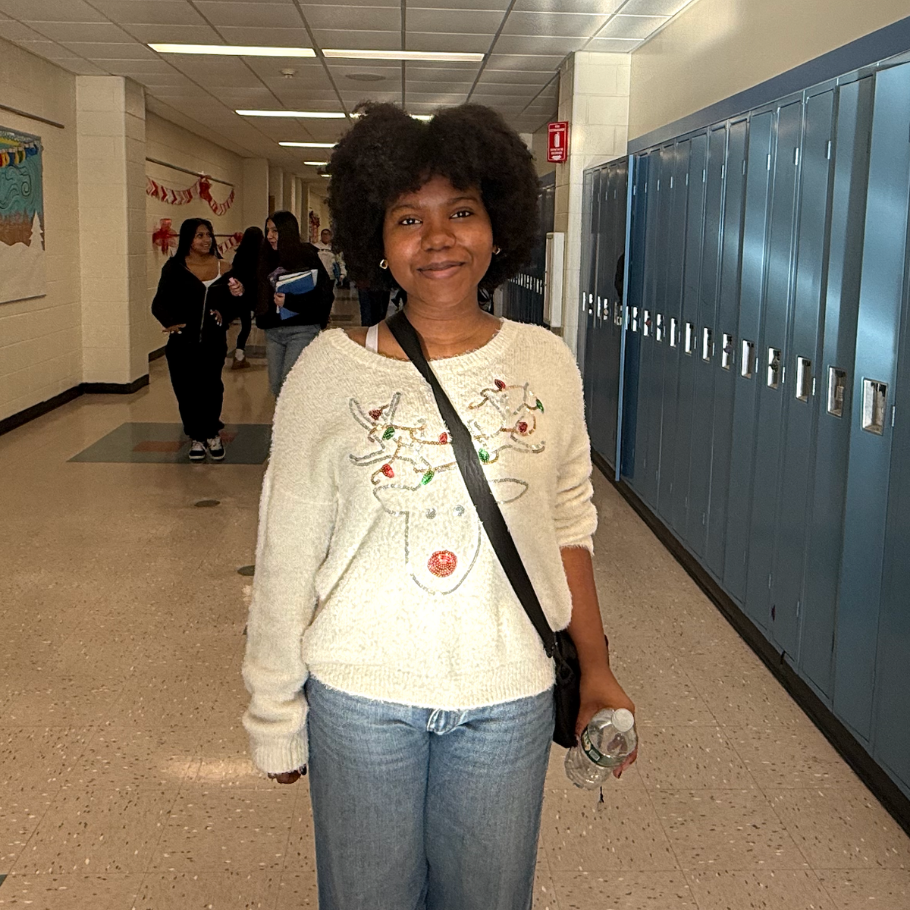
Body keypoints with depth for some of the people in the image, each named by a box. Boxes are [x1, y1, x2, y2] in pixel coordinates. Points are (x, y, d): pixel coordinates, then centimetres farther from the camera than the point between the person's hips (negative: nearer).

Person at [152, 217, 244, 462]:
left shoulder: (224, 269, 7)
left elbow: (231, 308, 12)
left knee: (211, 386, -15)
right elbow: (160, 303, -3)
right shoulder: (175, 268, 2)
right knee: (187, 391, 0)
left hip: (213, 343, 0)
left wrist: (236, 296, -10)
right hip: (182, 342, 0)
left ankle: (212, 434, 7)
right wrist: (170, 322, -21)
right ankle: (196, 437, 21)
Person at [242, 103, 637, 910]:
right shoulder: (330, 369, -8)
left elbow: (569, 528, 7)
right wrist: (276, 711, 1)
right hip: (360, 693, -1)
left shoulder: (546, 362, -2)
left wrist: (595, 667, 9)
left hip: (508, 698, 2)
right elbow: (287, 553, -3)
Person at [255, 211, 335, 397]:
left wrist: (290, 301, -23)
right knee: (276, 387, 8)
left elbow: (325, 296, -16)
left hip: (302, 330, -6)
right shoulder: (268, 259, 10)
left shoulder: (307, 257, -7)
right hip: (273, 331, 6)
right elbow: (261, 297, 12)